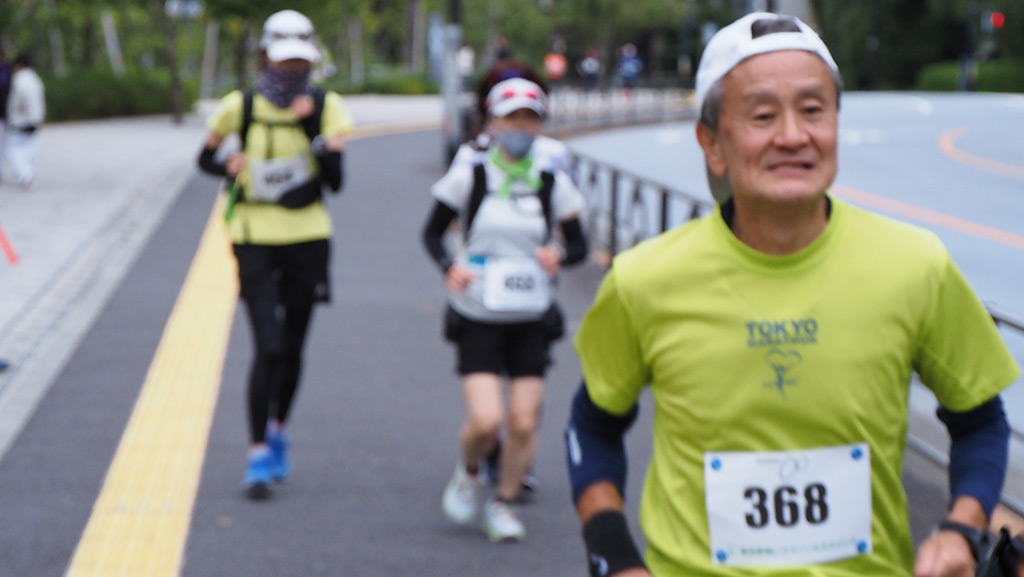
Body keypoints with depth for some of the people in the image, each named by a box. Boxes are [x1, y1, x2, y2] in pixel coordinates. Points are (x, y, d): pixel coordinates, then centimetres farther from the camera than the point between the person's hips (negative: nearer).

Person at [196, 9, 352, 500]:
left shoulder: (325, 107, -1)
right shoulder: (240, 107, -4)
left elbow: (336, 182, -7)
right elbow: (205, 158, 10)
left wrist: (313, 131, -20)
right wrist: (229, 168, -12)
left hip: (307, 239, 2)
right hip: (256, 241, -2)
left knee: (292, 349, 12)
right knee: (269, 349, -12)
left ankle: (278, 431, 36)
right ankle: (259, 456, -4)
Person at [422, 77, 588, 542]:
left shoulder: (554, 185, 2)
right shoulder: (468, 177, -3)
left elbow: (579, 245, 9)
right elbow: (432, 232, 5)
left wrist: (559, 255, -14)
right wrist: (450, 266, -15)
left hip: (531, 317, 2)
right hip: (477, 317, -2)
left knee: (523, 422, -2)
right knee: (485, 419, -14)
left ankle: (503, 504, 21)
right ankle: (468, 474, 19)